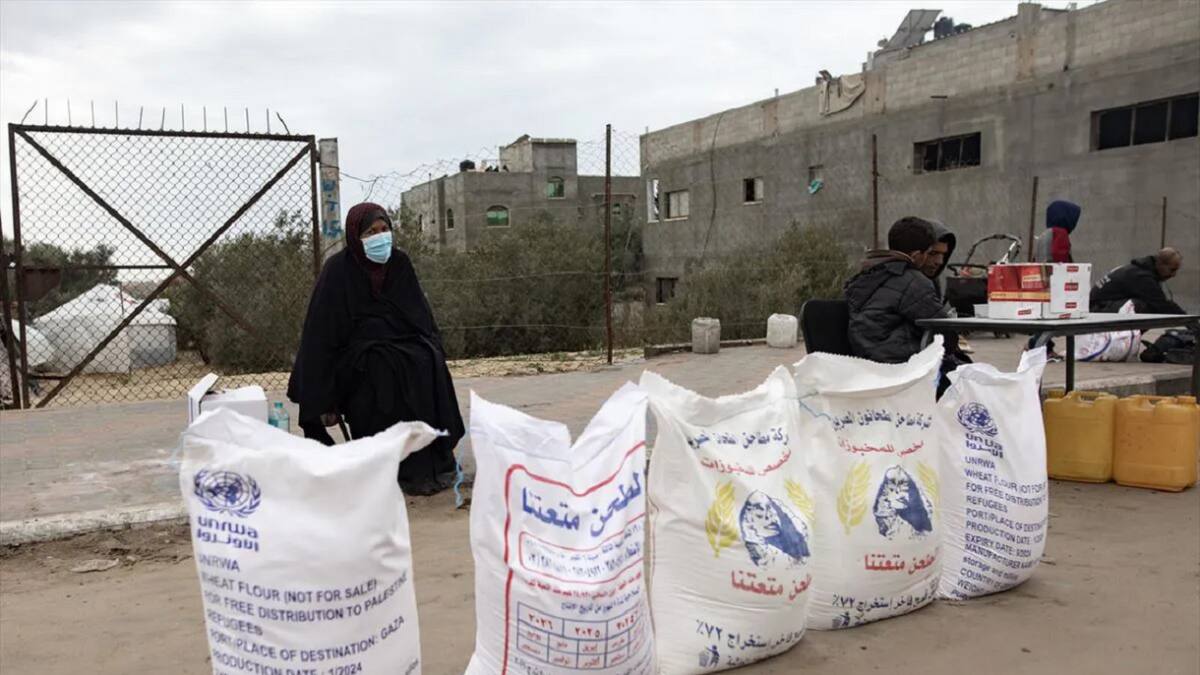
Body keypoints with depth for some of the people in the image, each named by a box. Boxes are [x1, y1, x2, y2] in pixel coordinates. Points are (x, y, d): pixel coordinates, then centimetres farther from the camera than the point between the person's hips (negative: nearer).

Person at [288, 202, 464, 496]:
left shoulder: (399, 262, 2)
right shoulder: (338, 270, -11)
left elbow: (421, 316, 9)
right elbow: (322, 333, -11)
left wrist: (432, 348, -11)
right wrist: (323, 399, -14)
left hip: (403, 343, 4)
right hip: (358, 355, -4)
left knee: (429, 366, -25)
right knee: (385, 373, -32)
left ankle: (434, 460, -17)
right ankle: (405, 470, -23)